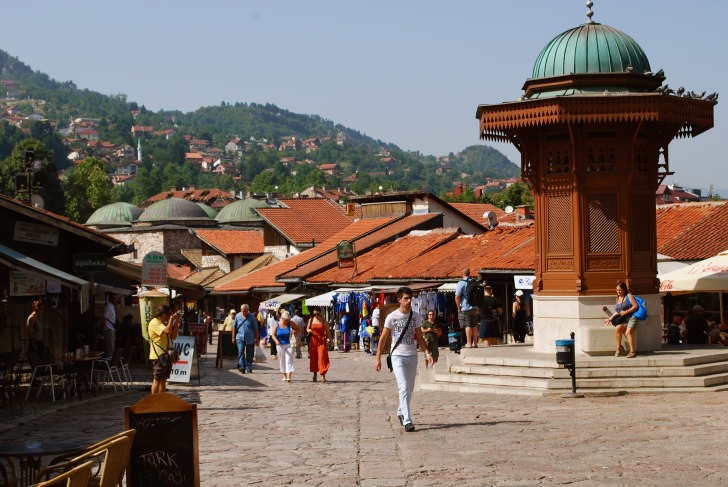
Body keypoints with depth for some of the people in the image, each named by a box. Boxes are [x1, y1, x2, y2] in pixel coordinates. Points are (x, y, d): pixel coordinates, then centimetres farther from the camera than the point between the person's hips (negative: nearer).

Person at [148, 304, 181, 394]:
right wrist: (172, 319, -14)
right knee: (157, 379, -8)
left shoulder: (164, 323, 18)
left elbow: (173, 336, 11)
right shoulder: (155, 322, -12)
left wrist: (177, 322, 6)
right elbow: (168, 331, -26)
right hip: (159, 356, -9)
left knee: (163, 380, 11)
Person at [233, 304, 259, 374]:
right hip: (240, 337, 1)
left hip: (250, 338, 0)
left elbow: (256, 329, 1)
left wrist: (257, 339, 1)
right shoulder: (237, 316, 2)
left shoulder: (252, 317, -3)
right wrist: (233, 337, 9)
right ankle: (242, 368, -15)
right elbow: (234, 327, 11)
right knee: (241, 352, -13)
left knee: (249, 355, 6)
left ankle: (249, 369, 15)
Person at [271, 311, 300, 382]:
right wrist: (276, 341, -18)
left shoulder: (291, 323, -3)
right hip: (280, 345, 2)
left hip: (289, 344, -2)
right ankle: (284, 375, 20)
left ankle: (289, 376, -20)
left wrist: (295, 332, -13)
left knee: (289, 360, -12)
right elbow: (273, 335, 2)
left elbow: (297, 329, 11)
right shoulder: (277, 324, -1)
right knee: (282, 361, 7)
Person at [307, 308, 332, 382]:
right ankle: (315, 374, 22)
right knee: (313, 357, 8)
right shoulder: (311, 320, 6)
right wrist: (309, 330, -8)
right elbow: (307, 328, 15)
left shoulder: (323, 321, 0)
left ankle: (323, 375, -15)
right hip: (313, 340, 3)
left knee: (322, 357, -11)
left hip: (322, 340, -3)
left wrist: (330, 340, -2)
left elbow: (327, 331, 3)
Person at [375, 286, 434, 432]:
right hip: (397, 356, -4)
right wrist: (378, 358, -3)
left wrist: (427, 353, -2)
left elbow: (419, 338, 11)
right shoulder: (392, 317, -5)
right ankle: (407, 421, -18)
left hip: (412, 356, 4)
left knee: (410, 388, 13)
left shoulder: (416, 316, 5)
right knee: (404, 387, -14)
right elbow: (383, 338, 0)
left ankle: (401, 412, 35)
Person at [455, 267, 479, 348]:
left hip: (465, 309, -6)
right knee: (474, 326, 11)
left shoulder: (461, 283, -10)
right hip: (474, 308, 6)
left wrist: (459, 308, -6)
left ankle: (469, 343, -6)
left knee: (468, 326, -5)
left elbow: (457, 297, -15)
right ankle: (475, 343, 15)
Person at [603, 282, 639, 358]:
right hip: (623, 320, 5)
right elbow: (617, 312, 26)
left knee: (628, 332, -27)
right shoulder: (618, 298, 21)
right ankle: (618, 348, -15)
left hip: (631, 318, -5)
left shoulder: (629, 296, 2)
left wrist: (626, 312, -14)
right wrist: (610, 319, 18)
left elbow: (636, 306, -7)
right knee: (617, 328, -24)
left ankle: (632, 351, -30)